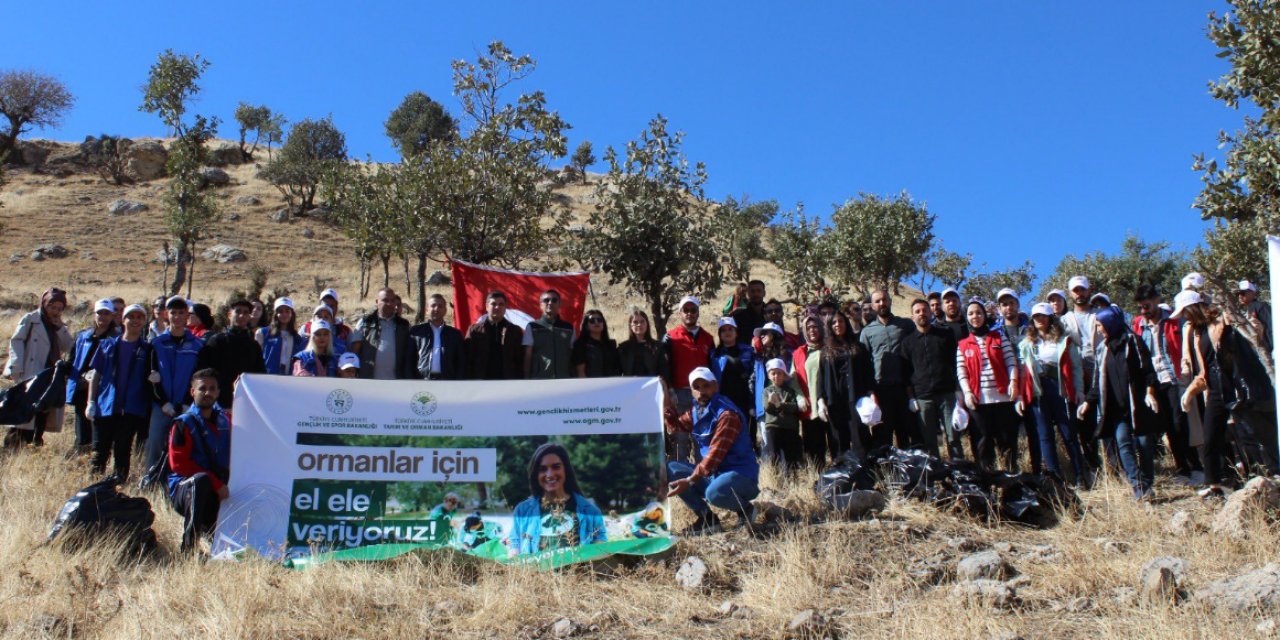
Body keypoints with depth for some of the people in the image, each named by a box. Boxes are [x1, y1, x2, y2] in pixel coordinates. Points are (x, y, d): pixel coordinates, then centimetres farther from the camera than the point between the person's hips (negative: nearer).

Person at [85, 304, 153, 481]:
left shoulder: (147, 349, 8)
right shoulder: (108, 345, 10)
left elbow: (153, 374, 11)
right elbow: (96, 375, 11)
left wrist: (155, 377, -14)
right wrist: (91, 402, 2)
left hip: (131, 410, -1)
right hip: (105, 406, 1)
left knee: (123, 451, 3)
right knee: (100, 450, 0)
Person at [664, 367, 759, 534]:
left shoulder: (727, 414, -19)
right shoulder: (696, 411, 7)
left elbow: (714, 456, -25)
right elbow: (676, 426, 24)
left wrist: (689, 481, -29)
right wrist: (667, 402, 7)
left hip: (740, 475, -8)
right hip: (711, 473, 8)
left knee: (714, 493, -38)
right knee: (670, 469, -2)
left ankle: (744, 509, -3)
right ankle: (706, 518, -1)